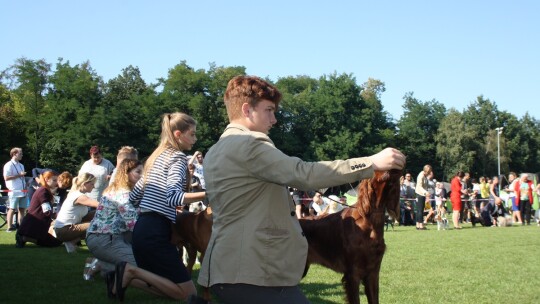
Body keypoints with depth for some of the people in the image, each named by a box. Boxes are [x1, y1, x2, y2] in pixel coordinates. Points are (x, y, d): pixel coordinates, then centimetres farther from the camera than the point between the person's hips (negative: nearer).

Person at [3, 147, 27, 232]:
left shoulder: (21, 165, 18)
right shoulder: (8, 165, -8)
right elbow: (6, 178, -17)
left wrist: (25, 185, 15)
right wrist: (19, 175, -17)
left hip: (22, 191, 8)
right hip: (14, 192, -8)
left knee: (22, 209, 7)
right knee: (12, 209, -4)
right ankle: (9, 227, 1)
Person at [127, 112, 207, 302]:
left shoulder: (157, 156, 19)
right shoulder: (178, 157, -7)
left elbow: (133, 197, 22)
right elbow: (173, 197, -23)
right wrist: (209, 194, -28)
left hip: (141, 229, 9)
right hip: (155, 232, -9)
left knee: (169, 287, 18)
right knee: (188, 294, -5)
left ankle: (128, 274, 1)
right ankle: (133, 271, -10)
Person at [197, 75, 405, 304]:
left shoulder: (215, 153, 19)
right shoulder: (248, 143, -13)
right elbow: (304, 174, -23)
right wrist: (372, 163, -21)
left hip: (229, 269, 11)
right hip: (255, 271, -11)